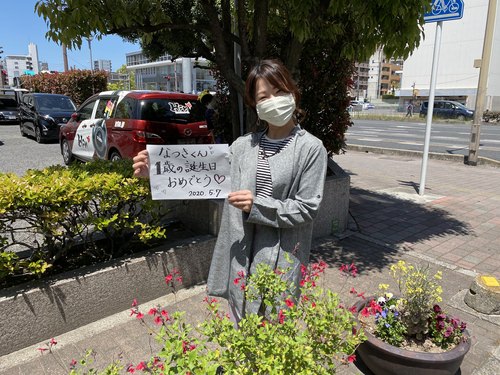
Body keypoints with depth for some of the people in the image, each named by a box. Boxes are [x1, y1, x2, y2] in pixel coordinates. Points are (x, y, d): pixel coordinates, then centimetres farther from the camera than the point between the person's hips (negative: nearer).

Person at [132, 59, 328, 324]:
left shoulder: (311, 148, -7)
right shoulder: (245, 145, 6)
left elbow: (306, 209, -9)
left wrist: (257, 206, -17)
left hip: (280, 256, -4)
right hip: (241, 252, 4)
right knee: (241, 326, 20)